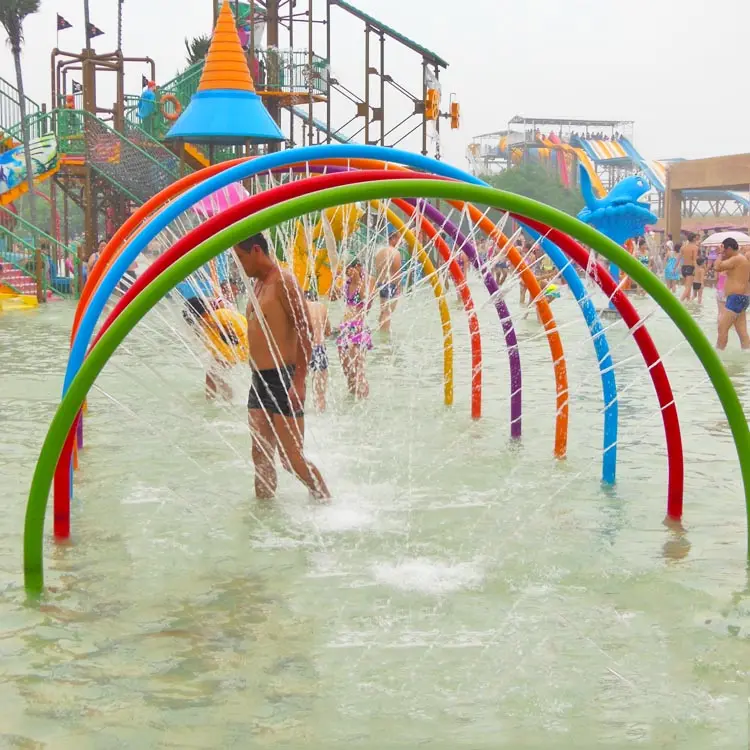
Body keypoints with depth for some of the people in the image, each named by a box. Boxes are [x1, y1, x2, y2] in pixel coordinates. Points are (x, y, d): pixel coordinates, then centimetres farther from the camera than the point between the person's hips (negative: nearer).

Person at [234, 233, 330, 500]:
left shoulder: (283, 281, -12)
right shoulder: (258, 283, 16)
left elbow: (305, 330, -18)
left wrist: (299, 381, -23)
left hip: (283, 380, -9)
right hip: (259, 381, 9)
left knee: (291, 457, -5)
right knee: (261, 456, 10)